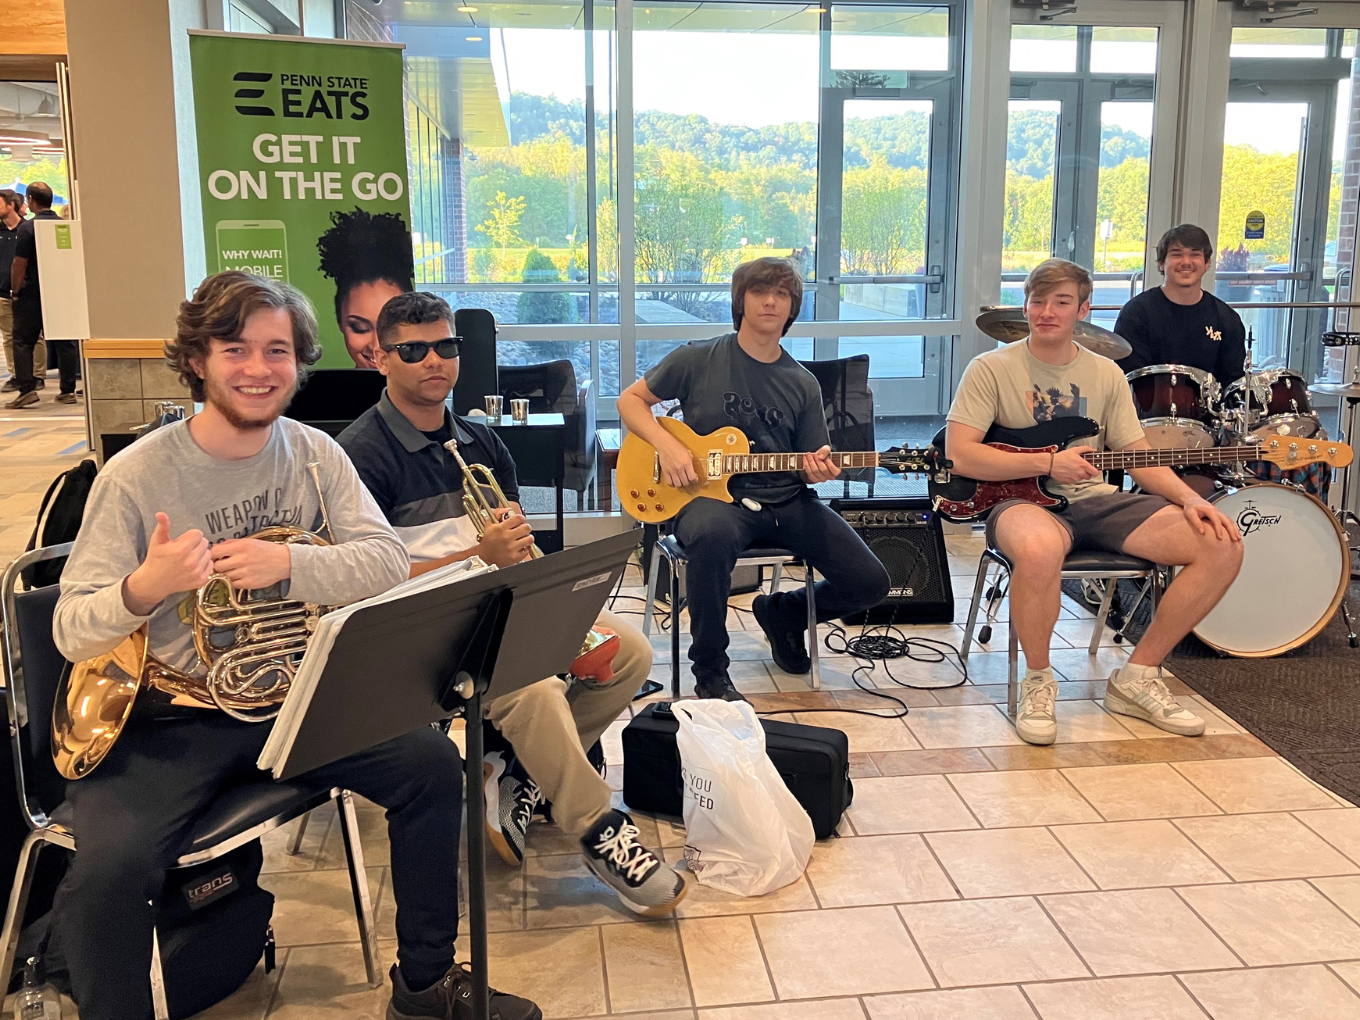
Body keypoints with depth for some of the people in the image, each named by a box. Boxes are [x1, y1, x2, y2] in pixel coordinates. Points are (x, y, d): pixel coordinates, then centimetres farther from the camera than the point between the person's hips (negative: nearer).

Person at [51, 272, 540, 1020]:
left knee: (431, 766, -11)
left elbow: (390, 563, -11)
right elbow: (71, 632, -14)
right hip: (167, 718, -3)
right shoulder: (136, 476, -11)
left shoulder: (314, 454, 0)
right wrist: (141, 590, -36)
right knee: (108, 871, -28)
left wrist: (289, 564, -29)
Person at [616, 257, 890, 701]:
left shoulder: (803, 385, 10)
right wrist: (667, 445, -11)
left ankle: (782, 613, 24)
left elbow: (810, 463, 16)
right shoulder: (699, 359, 1)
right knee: (713, 535, -42)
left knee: (869, 583, -9)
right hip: (712, 495, -4)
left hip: (785, 501, 4)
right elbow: (630, 400, 7)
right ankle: (710, 671, -20)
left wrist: (817, 469, -10)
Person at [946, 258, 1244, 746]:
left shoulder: (1106, 373, 14)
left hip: (1094, 499, 6)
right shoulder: (991, 368, -1)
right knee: (1040, 550, -44)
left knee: (1222, 546, -12)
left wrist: (1189, 498, -7)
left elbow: (1139, 457, 12)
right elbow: (958, 455, -11)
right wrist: (1048, 463, -16)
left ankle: (1137, 677, 1)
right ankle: (1037, 680, -15)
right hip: (1021, 501, -5)